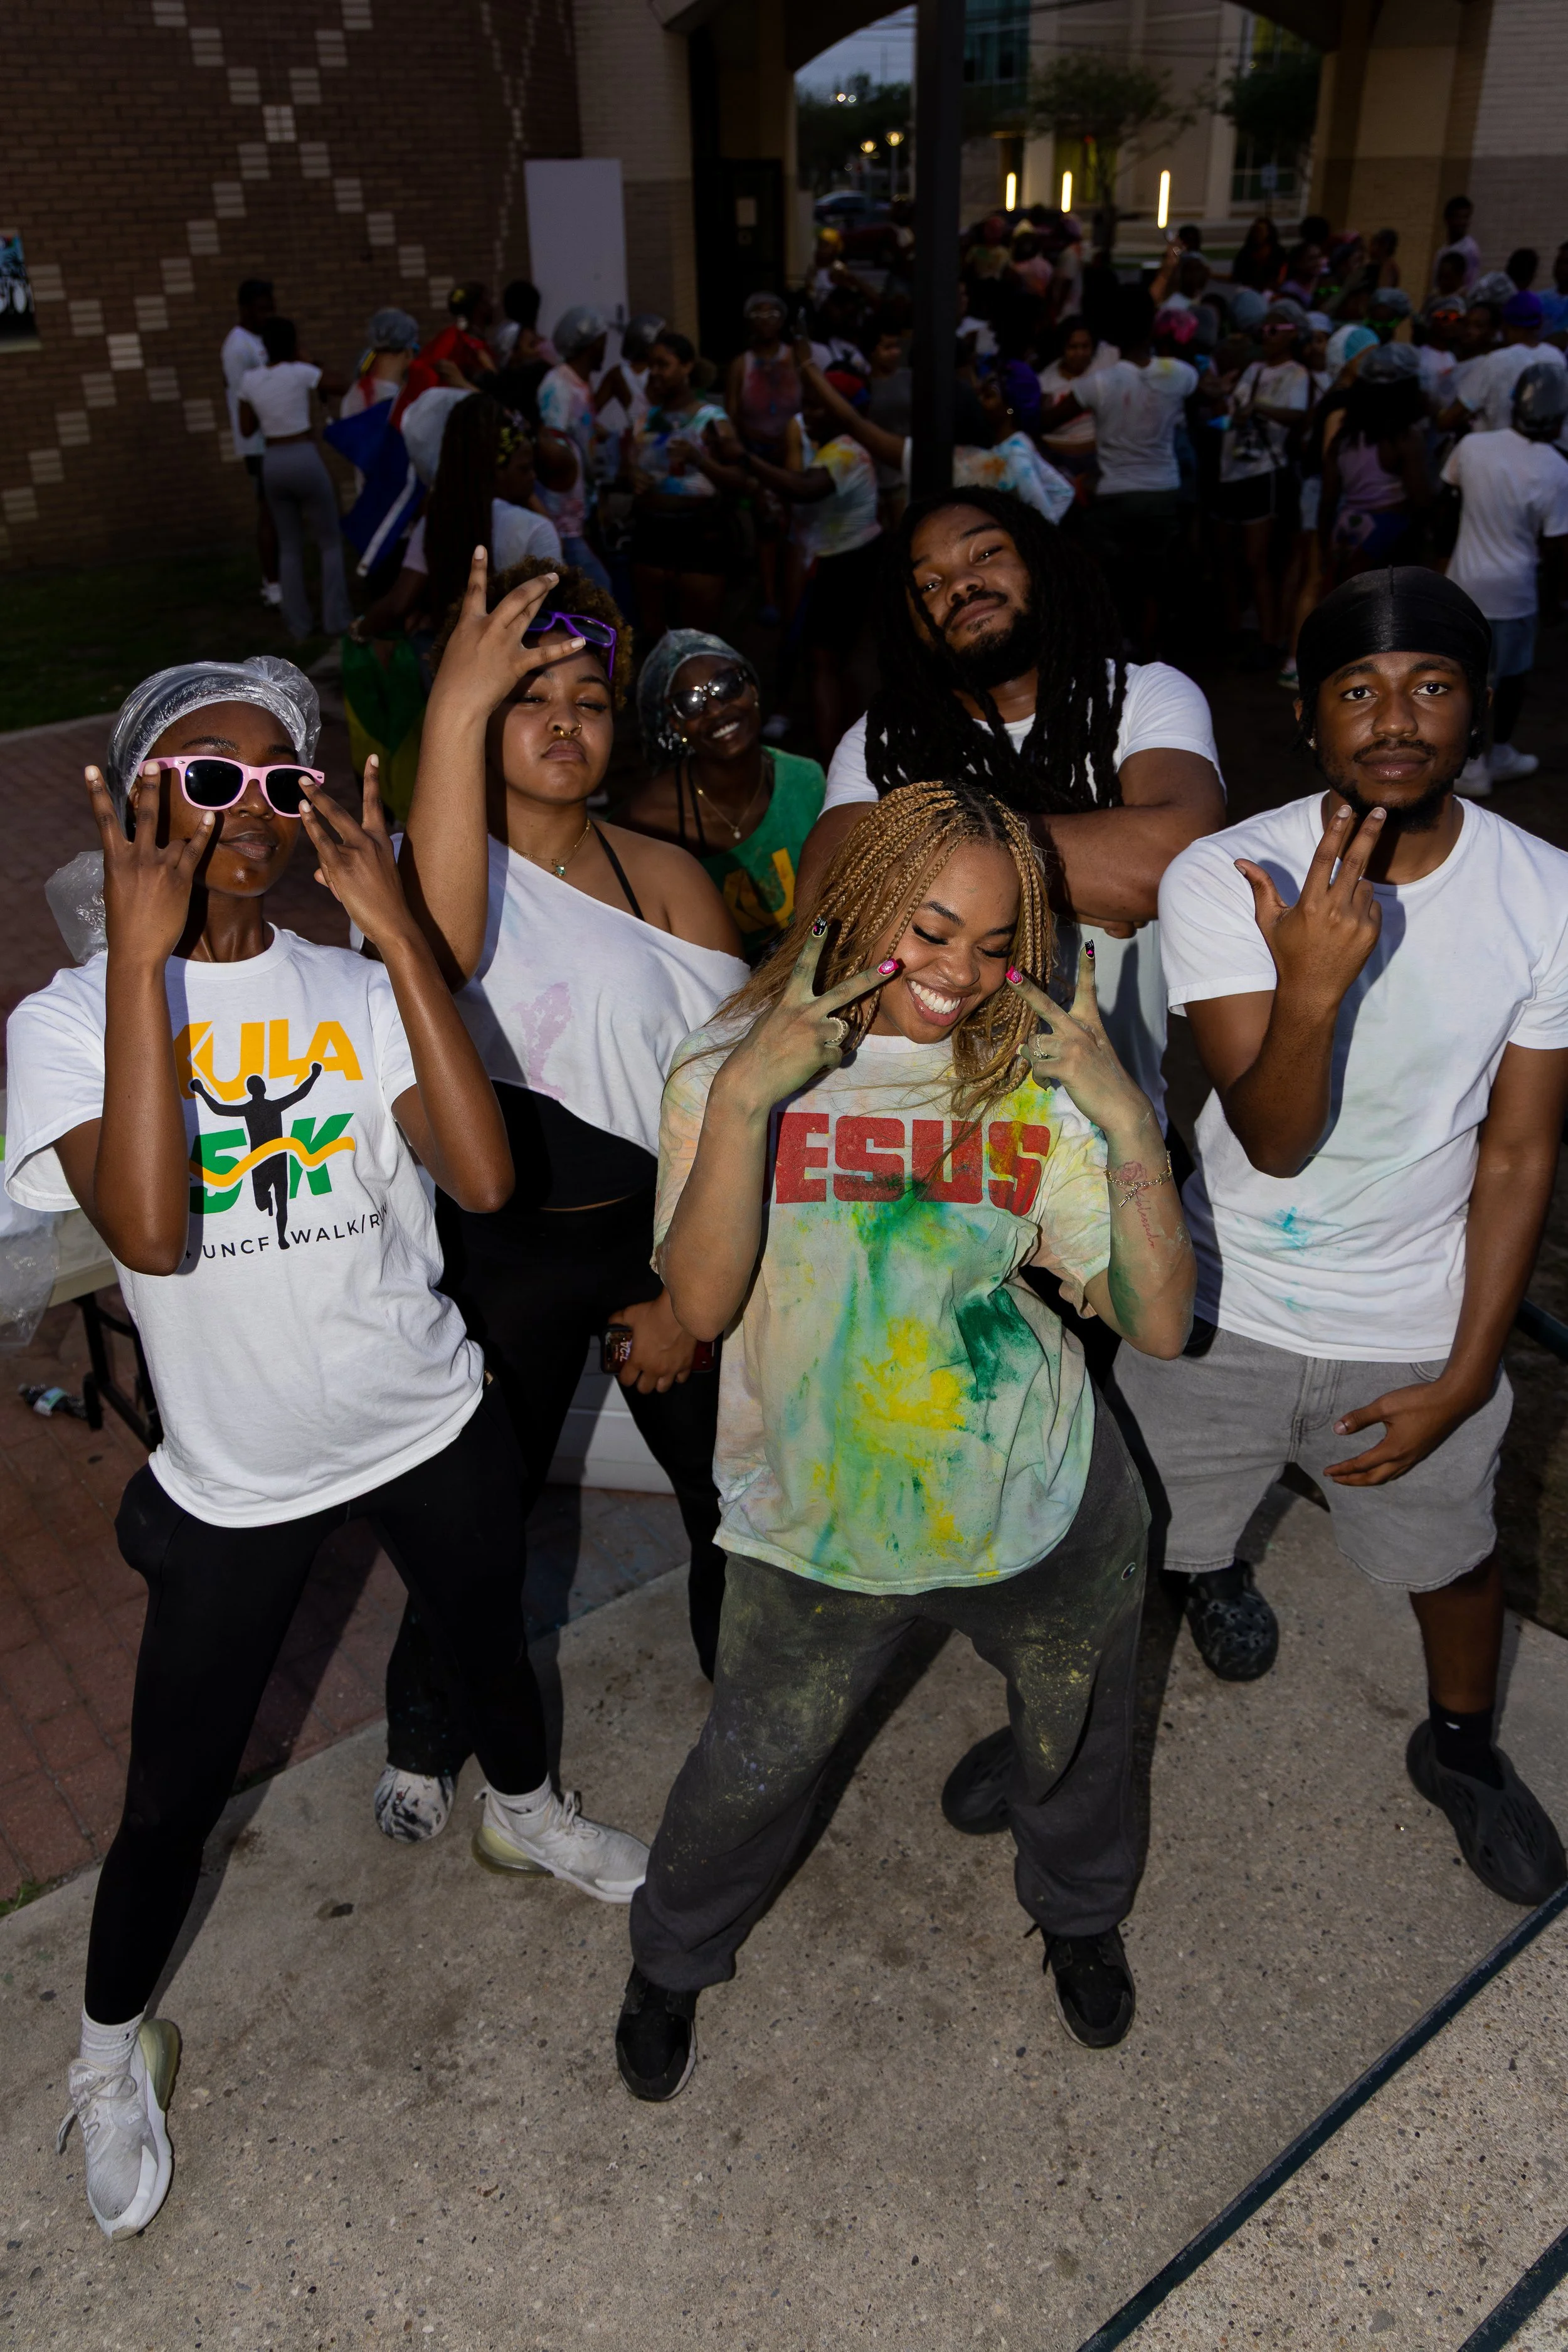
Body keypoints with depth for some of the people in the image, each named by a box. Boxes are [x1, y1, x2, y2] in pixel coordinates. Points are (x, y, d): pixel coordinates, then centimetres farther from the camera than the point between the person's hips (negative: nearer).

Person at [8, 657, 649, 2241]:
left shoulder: (358, 990, -6)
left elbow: (484, 1176, -23)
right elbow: (150, 1232, -31)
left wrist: (394, 924, -24)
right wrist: (142, 953, -31)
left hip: (432, 1430, 3)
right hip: (234, 1484, -2)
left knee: (491, 1650, 26)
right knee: (173, 1796, 11)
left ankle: (525, 1813, 60)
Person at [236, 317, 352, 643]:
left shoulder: (249, 379, 2)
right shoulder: (300, 372, -9)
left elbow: (247, 429, 11)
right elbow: (342, 388, 6)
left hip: (272, 466, 4)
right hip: (306, 463, -4)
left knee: (290, 547, 16)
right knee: (331, 543, 10)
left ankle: (299, 626, 12)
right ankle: (336, 620, 5)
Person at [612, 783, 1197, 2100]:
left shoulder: (1033, 1086, -6)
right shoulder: (731, 1072, -8)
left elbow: (1159, 1323, -12)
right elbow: (703, 1301, -20)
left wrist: (1132, 1125, -24)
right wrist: (741, 1099, -28)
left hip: (1045, 1503, 2)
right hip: (820, 1527, -1)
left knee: (1079, 1741, 22)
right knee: (754, 1768, 14)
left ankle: (1081, 1917, 58)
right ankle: (673, 1962, 48)